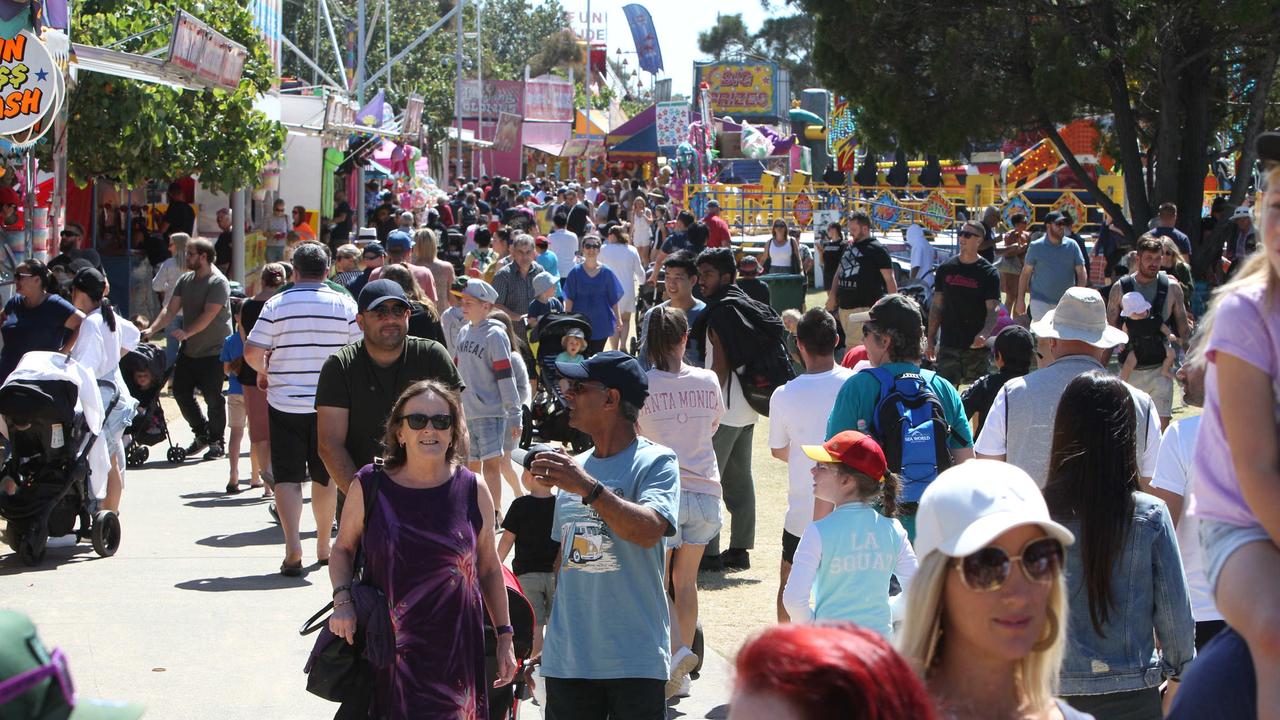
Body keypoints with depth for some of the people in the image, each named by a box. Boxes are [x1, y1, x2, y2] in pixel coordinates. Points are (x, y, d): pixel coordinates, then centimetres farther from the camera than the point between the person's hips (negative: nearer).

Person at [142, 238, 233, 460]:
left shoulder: (218, 282, -14)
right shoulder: (185, 280, 10)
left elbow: (209, 315, -23)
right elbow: (171, 309, 5)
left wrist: (186, 332, -34)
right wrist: (152, 329, -9)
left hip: (214, 350, -8)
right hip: (189, 349, 8)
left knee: (213, 398, -2)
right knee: (181, 391, 8)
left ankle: (216, 441, 12)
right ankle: (202, 434, 24)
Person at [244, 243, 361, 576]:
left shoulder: (277, 304, -4)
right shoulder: (345, 305, -1)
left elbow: (252, 352, -7)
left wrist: (265, 371, 14)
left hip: (285, 403, -1)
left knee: (288, 478, 1)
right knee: (324, 477, 15)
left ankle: (293, 548, -12)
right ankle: (323, 546, 25)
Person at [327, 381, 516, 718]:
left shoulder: (473, 490, 2)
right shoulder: (369, 486, -1)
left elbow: (489, 569, 11)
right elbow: (343, 548, 12)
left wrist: (505, 636, 11)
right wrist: (342, 599, -5)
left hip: (455, 652, 1)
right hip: (386, 649, -1)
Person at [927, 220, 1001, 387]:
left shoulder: (989, 273, -2)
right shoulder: (945, 269, 8)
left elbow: (993, 310, -9)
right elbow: (937, 306, 11)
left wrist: (985, 333, -28)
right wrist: (930, 340, 7)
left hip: (977, 346, -2)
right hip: (948, 345, 2)